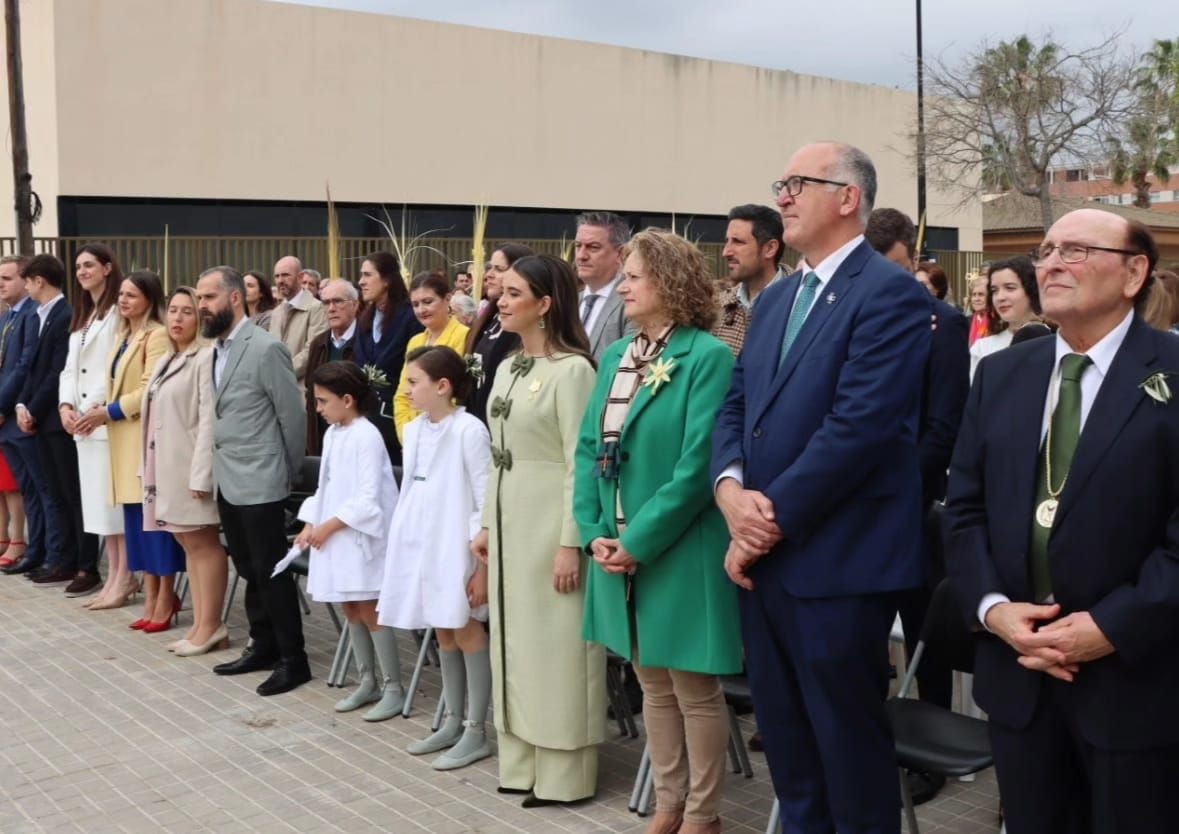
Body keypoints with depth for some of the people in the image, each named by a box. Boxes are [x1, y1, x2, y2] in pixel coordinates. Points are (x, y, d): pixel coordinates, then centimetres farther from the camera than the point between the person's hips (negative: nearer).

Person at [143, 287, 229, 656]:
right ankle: (200, 625, 14)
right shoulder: (167, 361, 17)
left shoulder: (206, 357, -12)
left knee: (204, 543, -2)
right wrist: (150, 468, 12)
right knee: (189, 545, 10)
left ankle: (211, 626, 4)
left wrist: (202, 473, -22)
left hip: (191, 465, -9)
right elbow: (157, 414, 16)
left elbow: (208, 418, -18)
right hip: (168, 465, 9)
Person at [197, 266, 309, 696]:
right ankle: (263, 645, 28)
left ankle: (293, 658, 9)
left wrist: (289, 473, -4)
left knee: (271, 571, -1)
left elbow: (293, 413, -12)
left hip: (258, 481, -8)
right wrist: (215, 468, 11)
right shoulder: (216, 348, 10)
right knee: (249, 570, 16)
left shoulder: (266, 348, -15)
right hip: (227, 480, 8)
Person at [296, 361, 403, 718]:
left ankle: (394, 688, 4)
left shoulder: (366, 436, -16)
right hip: (334, 536, 8)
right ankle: (368, 682, 24)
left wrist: (329, 526, -16)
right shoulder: (332, 434, 11)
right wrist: (311, 525, 3)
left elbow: (368, 496, -20)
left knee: (369, 611, -5)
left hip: (361, 537, -8)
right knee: (351, 610, 13)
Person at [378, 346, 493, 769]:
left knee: (466, 632, -1)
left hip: (457, 547, -7)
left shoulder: (469, 431, -14)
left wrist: (483, 565, -15)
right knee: (443, 634, 14)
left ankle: (476, 731, 9)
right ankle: (452, 722, 25)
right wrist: (401, 543, 13)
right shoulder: (413, 430, 8)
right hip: (421, 546, 7)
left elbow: (487, 502, -14)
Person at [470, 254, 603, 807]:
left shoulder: (571, 369, -14)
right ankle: (521, 763, 26)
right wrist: (488, 524, 13)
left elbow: (580, 464, -16)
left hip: (550, 522, -8)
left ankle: (561, 775, 12)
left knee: (554, 643, 0)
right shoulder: (509, 370, 11)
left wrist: (570, 543, -18)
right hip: (510, 521, 8)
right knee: (514, 638, 14)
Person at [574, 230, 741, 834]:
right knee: (653, 684, 17)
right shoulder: (615, 356, 10)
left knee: (695, 688, 7)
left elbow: (697, 464, -19)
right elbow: (588, 448, 9)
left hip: (678, 553, -7)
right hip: (619, 550, 7)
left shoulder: (708, 357, -12)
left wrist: (639, 540, -18)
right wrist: (594, 532, -3)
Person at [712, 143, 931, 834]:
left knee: (849, 740, 6)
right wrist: (732, 489, -7)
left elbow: (858, 425, -20)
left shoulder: (890, 292, -11)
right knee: (785, 737, 19)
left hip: (838, 561, -8)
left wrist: (774, 515, -16)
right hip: (763, 554, 8)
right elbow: (736, 407, 12)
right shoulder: (776, 298, 16)